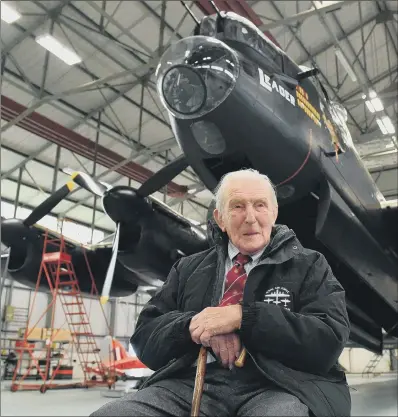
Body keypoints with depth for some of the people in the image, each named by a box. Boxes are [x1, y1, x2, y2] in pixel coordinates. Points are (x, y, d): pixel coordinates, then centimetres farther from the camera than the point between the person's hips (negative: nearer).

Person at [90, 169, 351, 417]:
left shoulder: (309, 265, 12)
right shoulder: (188, 269, 20)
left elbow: (330, 339, -3)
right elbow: (145, 338, 15)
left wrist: (242, 317, -13)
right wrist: (192, 325, -7)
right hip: (193, 383, 4)